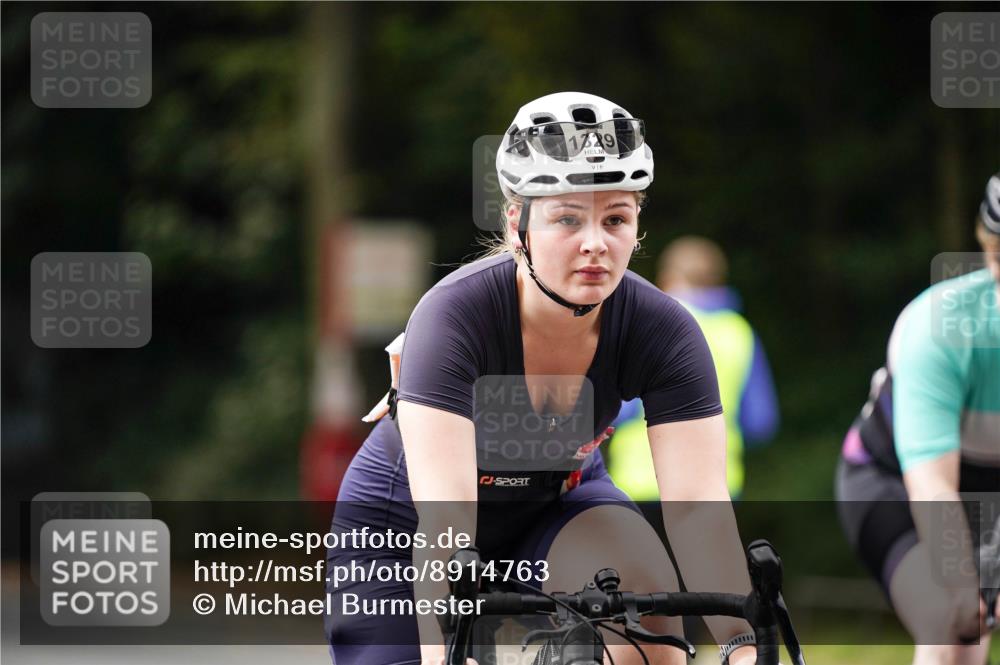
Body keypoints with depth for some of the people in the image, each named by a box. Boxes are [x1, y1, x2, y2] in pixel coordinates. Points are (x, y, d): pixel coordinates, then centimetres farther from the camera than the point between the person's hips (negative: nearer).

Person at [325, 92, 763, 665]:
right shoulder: (455, 317, -33)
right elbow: (442, 521, -42)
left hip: (555, 504, 2)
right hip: (402, 525, -2)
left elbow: (701, 508, -32)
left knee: (639, 572, -29)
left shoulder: (663, 332, -24)